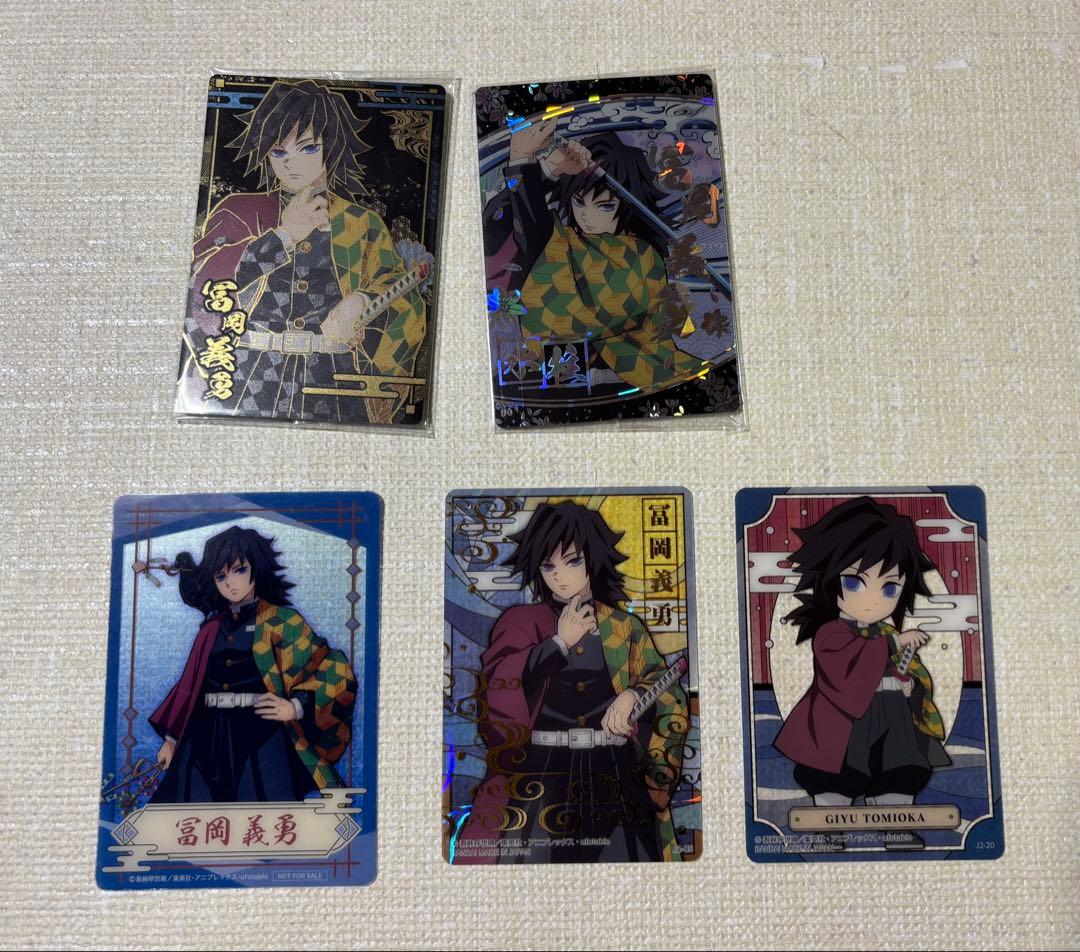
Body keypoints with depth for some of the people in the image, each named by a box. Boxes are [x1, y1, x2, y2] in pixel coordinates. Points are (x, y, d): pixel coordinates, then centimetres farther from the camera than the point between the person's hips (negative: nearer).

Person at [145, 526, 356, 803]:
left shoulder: (280, 621, 0)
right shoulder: (212, 628, 15)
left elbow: (334, 671, -4)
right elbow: (191, 684, 21)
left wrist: (296, 707, -15)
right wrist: (171, 738, 18)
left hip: (261, 737, -5)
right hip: (208, 738, 5)